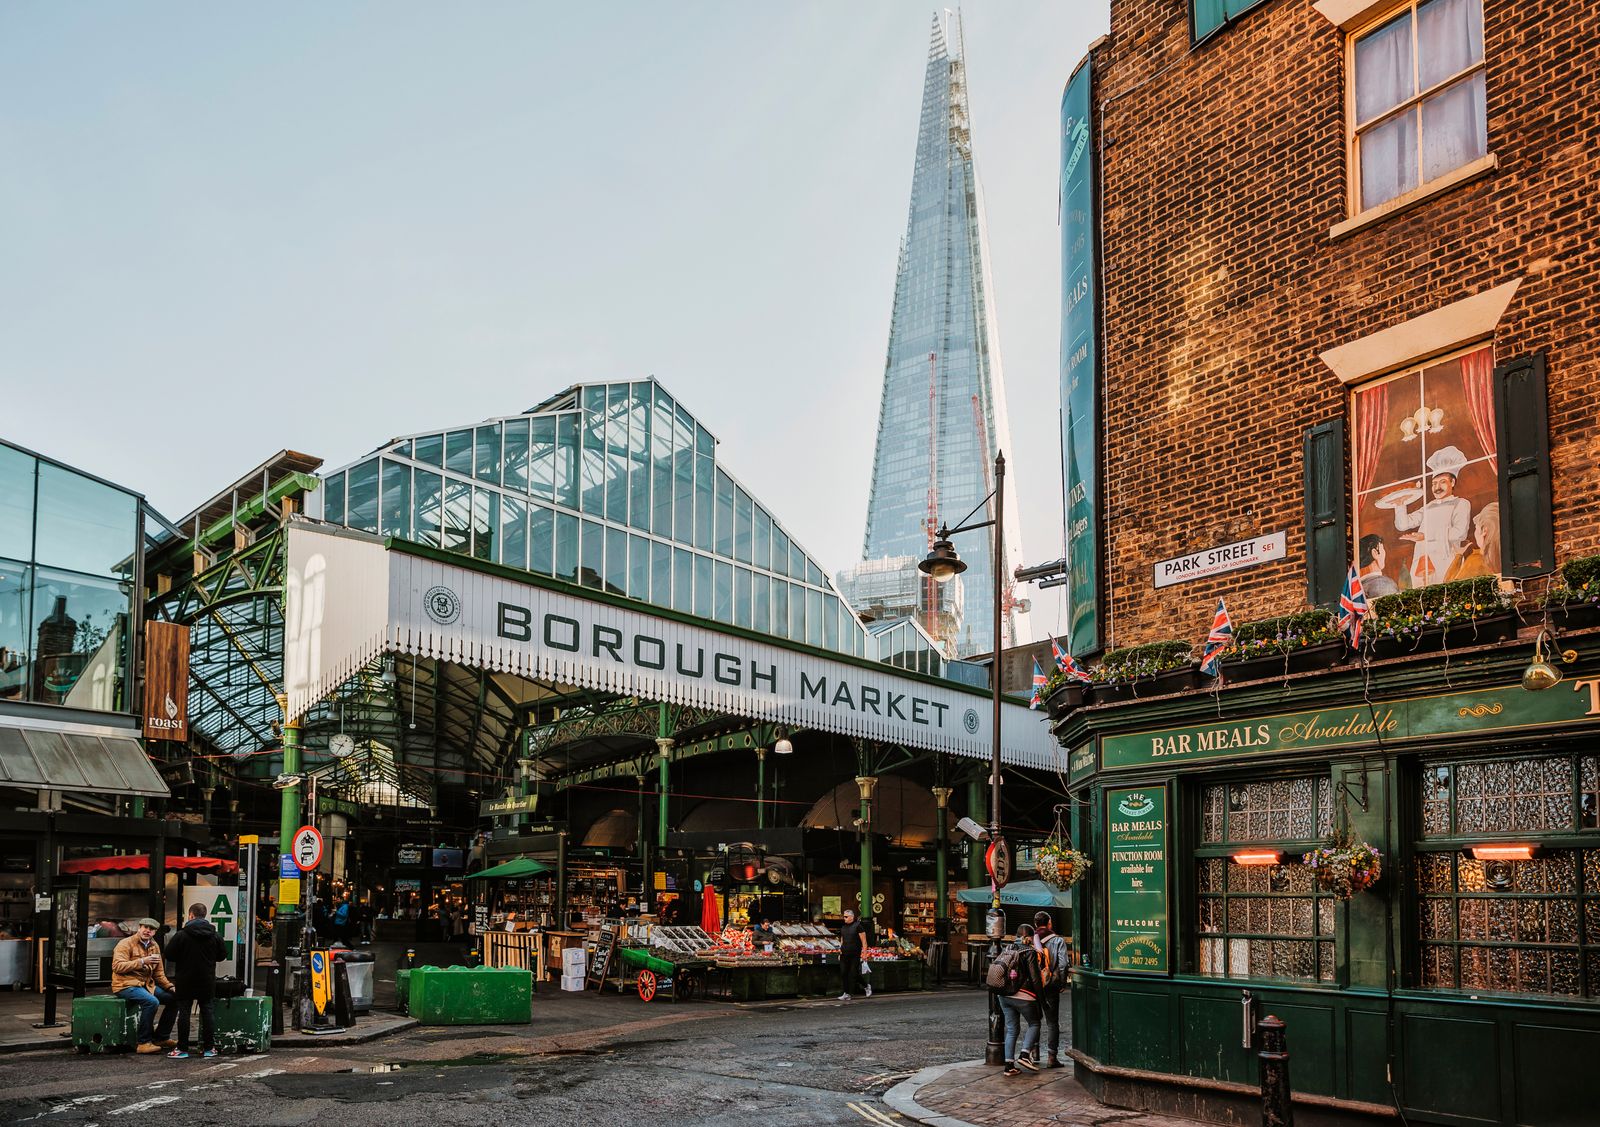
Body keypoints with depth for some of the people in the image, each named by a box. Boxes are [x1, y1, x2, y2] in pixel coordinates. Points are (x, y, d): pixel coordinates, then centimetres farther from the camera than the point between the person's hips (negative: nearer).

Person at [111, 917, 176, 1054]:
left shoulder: (154, 946, 14)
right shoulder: (126, 944, -9)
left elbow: (159, 973, 19)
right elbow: (117, 966, -23)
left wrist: (169, 986, 4)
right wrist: (142, 962, -28)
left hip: (146, 985, 8)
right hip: (126, 985, -8)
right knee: (152, 1001, -32)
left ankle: (161, 1038, 8)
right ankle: (144, 1042, -25)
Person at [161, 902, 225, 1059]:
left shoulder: (181, 935, -12)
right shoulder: (215, 936, -1)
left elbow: (169, 955, -8)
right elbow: (221, 956, 8)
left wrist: (184, 956, 11)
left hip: (186, 980, -3)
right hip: (207, 981, 3)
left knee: (184, 1012, 4)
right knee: (207, 1010, 9)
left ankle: (182, 1049, 4)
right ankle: (209, 1047, 10)